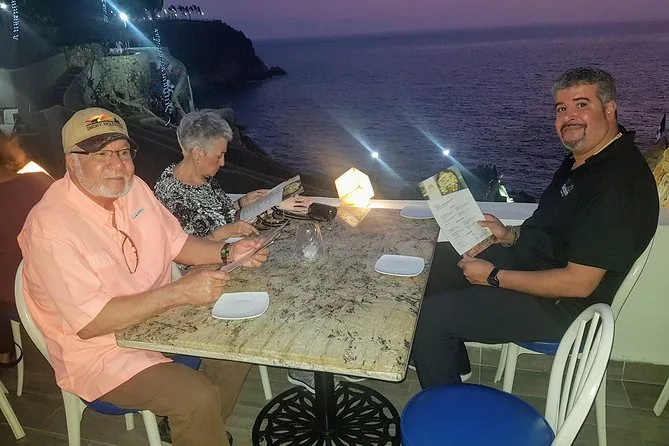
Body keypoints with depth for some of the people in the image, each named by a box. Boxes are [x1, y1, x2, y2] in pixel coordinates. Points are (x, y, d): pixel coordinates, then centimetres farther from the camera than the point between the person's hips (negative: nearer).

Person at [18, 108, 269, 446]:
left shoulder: (133, 189, -3)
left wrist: (228, 252, -10)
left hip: (159, 316, 8)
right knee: (197, 396, -25)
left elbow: (177, 244, 8)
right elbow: (90, 323, -28)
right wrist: (179, 293, -32)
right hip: (101, 351, -7)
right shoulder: (50, 228, -26)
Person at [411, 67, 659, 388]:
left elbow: (578, 283, -27)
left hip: (558, 307, -10)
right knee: (434, 261, 14)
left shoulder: (619, 184, -26)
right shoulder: (583, 159, 6)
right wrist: (512, 236, 1)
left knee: (432, 316, -17)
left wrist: (495, 277, -21)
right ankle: (454, 364, 28)